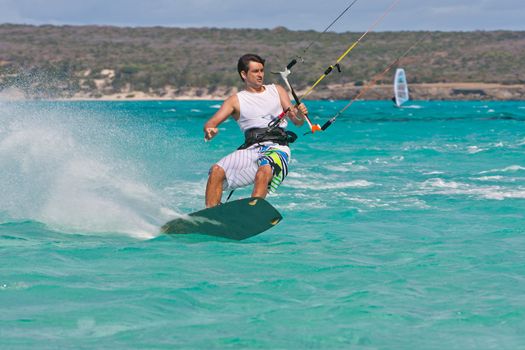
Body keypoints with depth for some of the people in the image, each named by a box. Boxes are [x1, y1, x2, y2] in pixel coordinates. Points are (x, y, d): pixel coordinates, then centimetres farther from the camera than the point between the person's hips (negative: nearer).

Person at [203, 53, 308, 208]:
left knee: (264, 172, -35)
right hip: (251, 149, 2)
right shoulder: (236, 100, 15)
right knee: (217, 171, -21)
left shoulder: (277, 90, 18)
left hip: (277, 147, -2)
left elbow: (297, 122, 12)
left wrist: (300, 115, -13)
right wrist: (209, 131, -21)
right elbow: (211, 123, 5)